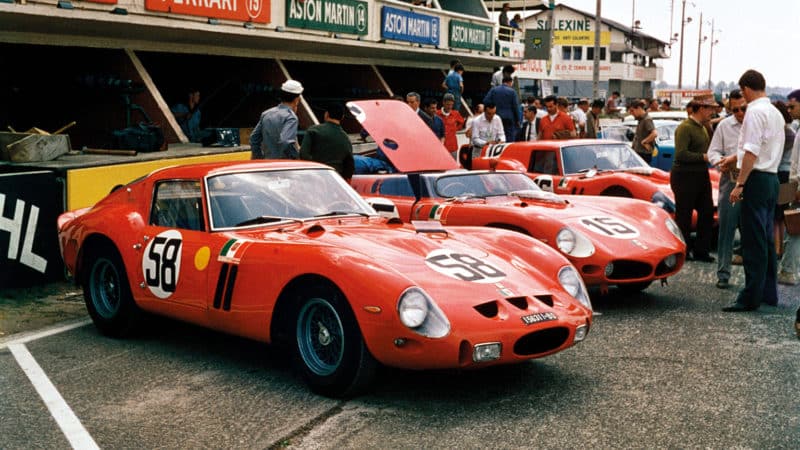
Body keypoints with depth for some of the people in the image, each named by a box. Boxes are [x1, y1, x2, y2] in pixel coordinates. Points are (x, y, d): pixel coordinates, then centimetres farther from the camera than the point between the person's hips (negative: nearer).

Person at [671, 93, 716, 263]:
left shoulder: (702, 127, 15)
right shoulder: (685, 128, -16)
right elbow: (681, 154, -25)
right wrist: (704, 157, -19)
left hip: (701, 176, 9)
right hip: (685, 177, -9)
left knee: (707, 212, 9)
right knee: (684, 216, 1)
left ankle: (701, 250, 18)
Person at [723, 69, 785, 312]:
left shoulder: (755, 111, -12)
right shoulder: (776, 113, 16)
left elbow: (752, 152, -19)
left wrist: (740, 184, -18)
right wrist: (736, 157, 39)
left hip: (757, 179, -9)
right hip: (772, 178, 9)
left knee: (753, 241, -7)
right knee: (767, 240, 14)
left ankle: (751, 297, -4)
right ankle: (769, 293, 20)